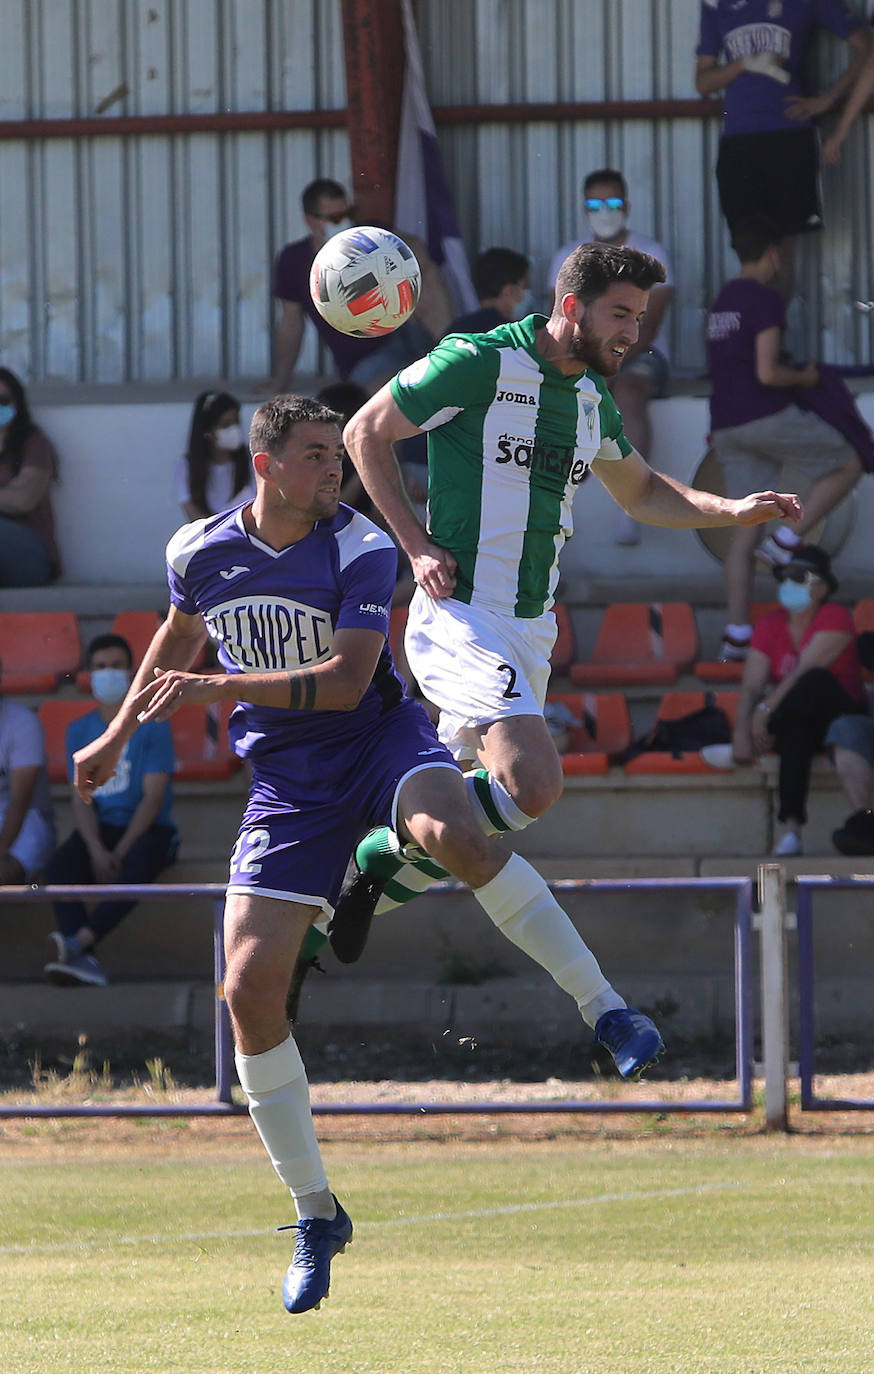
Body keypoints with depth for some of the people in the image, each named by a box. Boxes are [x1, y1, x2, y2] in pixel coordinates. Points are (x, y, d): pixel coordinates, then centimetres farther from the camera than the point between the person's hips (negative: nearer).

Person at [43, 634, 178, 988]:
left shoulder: (152, 726, 1)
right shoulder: (79, 730, 12)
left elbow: (153, 797, -6)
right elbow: (81, 799, 5)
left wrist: (120, 853, -18)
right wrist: (97, 851, -14)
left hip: (149, 829, -3)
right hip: (99, 829, 3)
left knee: (136, 868, -39)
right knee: (58, 866, -30)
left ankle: (81, 941, -54)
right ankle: (85, 960, -46)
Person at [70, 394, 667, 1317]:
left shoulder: (362, 550, -13)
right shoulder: (198, 552, -1)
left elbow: (345, 682, -21)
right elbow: (179, 639, 22)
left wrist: (222, 687, -27)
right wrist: (118, 735, 27)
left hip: (378, 740, -3)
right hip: (286, 782, 3)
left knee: (452, 834, -39)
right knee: (249, 991, -9)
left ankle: (605, 1010, -27)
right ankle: (315, 1215, 6)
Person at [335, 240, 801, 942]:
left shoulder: (593, 400, 14)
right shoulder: (480, 363, -10)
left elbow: (641, 492, 30)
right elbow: (366, 432, -3)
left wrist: (731, 511, 15)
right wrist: (417, 545, -9)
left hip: (532, 629, 8)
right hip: (461, 615, -8)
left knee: (474, 793, 11)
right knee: (534, 783, -24)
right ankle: (387, 854, -3)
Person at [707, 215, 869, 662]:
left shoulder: (723, 301, 17)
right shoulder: (766, 299, -11)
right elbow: (767, 373, -18)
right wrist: (805, 378, -1)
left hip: (727, 424, 8)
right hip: (767, 416, -8)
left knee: (745, 530, 7)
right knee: (848, 465, 8)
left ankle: (736, 636, 3)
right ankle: (785, 541, -3)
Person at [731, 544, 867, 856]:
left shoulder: (834, 618, -11)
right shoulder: (770, 626, 4)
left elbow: (807, 670, -22)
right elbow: (751, 686, -4)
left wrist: (766, 710, -29)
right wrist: (741, 733, -21)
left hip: (840, 716, -4)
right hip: (797, 720, 4)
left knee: (817, 682, -38)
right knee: (795, 731, -38)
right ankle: (791, 829, -48)